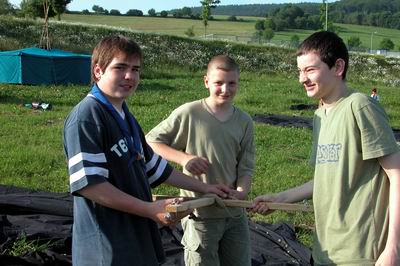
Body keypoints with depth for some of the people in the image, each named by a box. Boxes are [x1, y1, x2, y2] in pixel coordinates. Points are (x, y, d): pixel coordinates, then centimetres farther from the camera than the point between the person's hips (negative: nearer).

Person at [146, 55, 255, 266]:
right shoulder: (189, 113, -10)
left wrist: (242, 191, -15)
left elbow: (246, 167, 5)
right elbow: (151, 142, -5)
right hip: (200, 214, -4)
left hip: (235, 214, 4)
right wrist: (184, 158, -18)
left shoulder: (244, 121, 2)